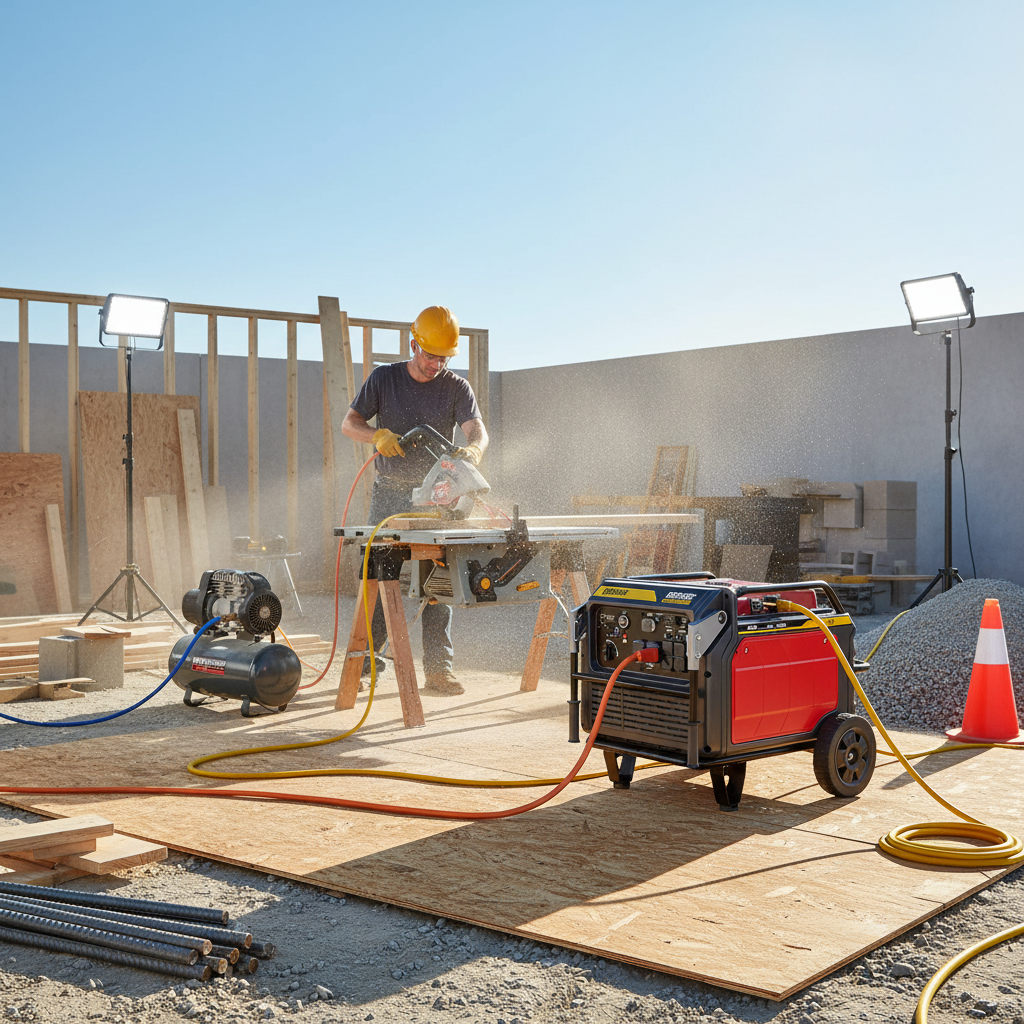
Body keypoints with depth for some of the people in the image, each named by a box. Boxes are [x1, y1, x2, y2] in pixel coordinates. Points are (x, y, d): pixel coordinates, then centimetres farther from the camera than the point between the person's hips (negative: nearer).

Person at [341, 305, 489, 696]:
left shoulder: (456, 387, 3)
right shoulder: (384, 378, 3)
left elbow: (477, 429, -12)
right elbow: (349, 423, 1)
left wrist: (472, 450, -36)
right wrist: (377, 435, -21)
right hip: (389, 493, 0)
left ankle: (438, 670, 0)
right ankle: (364, 660, 11)